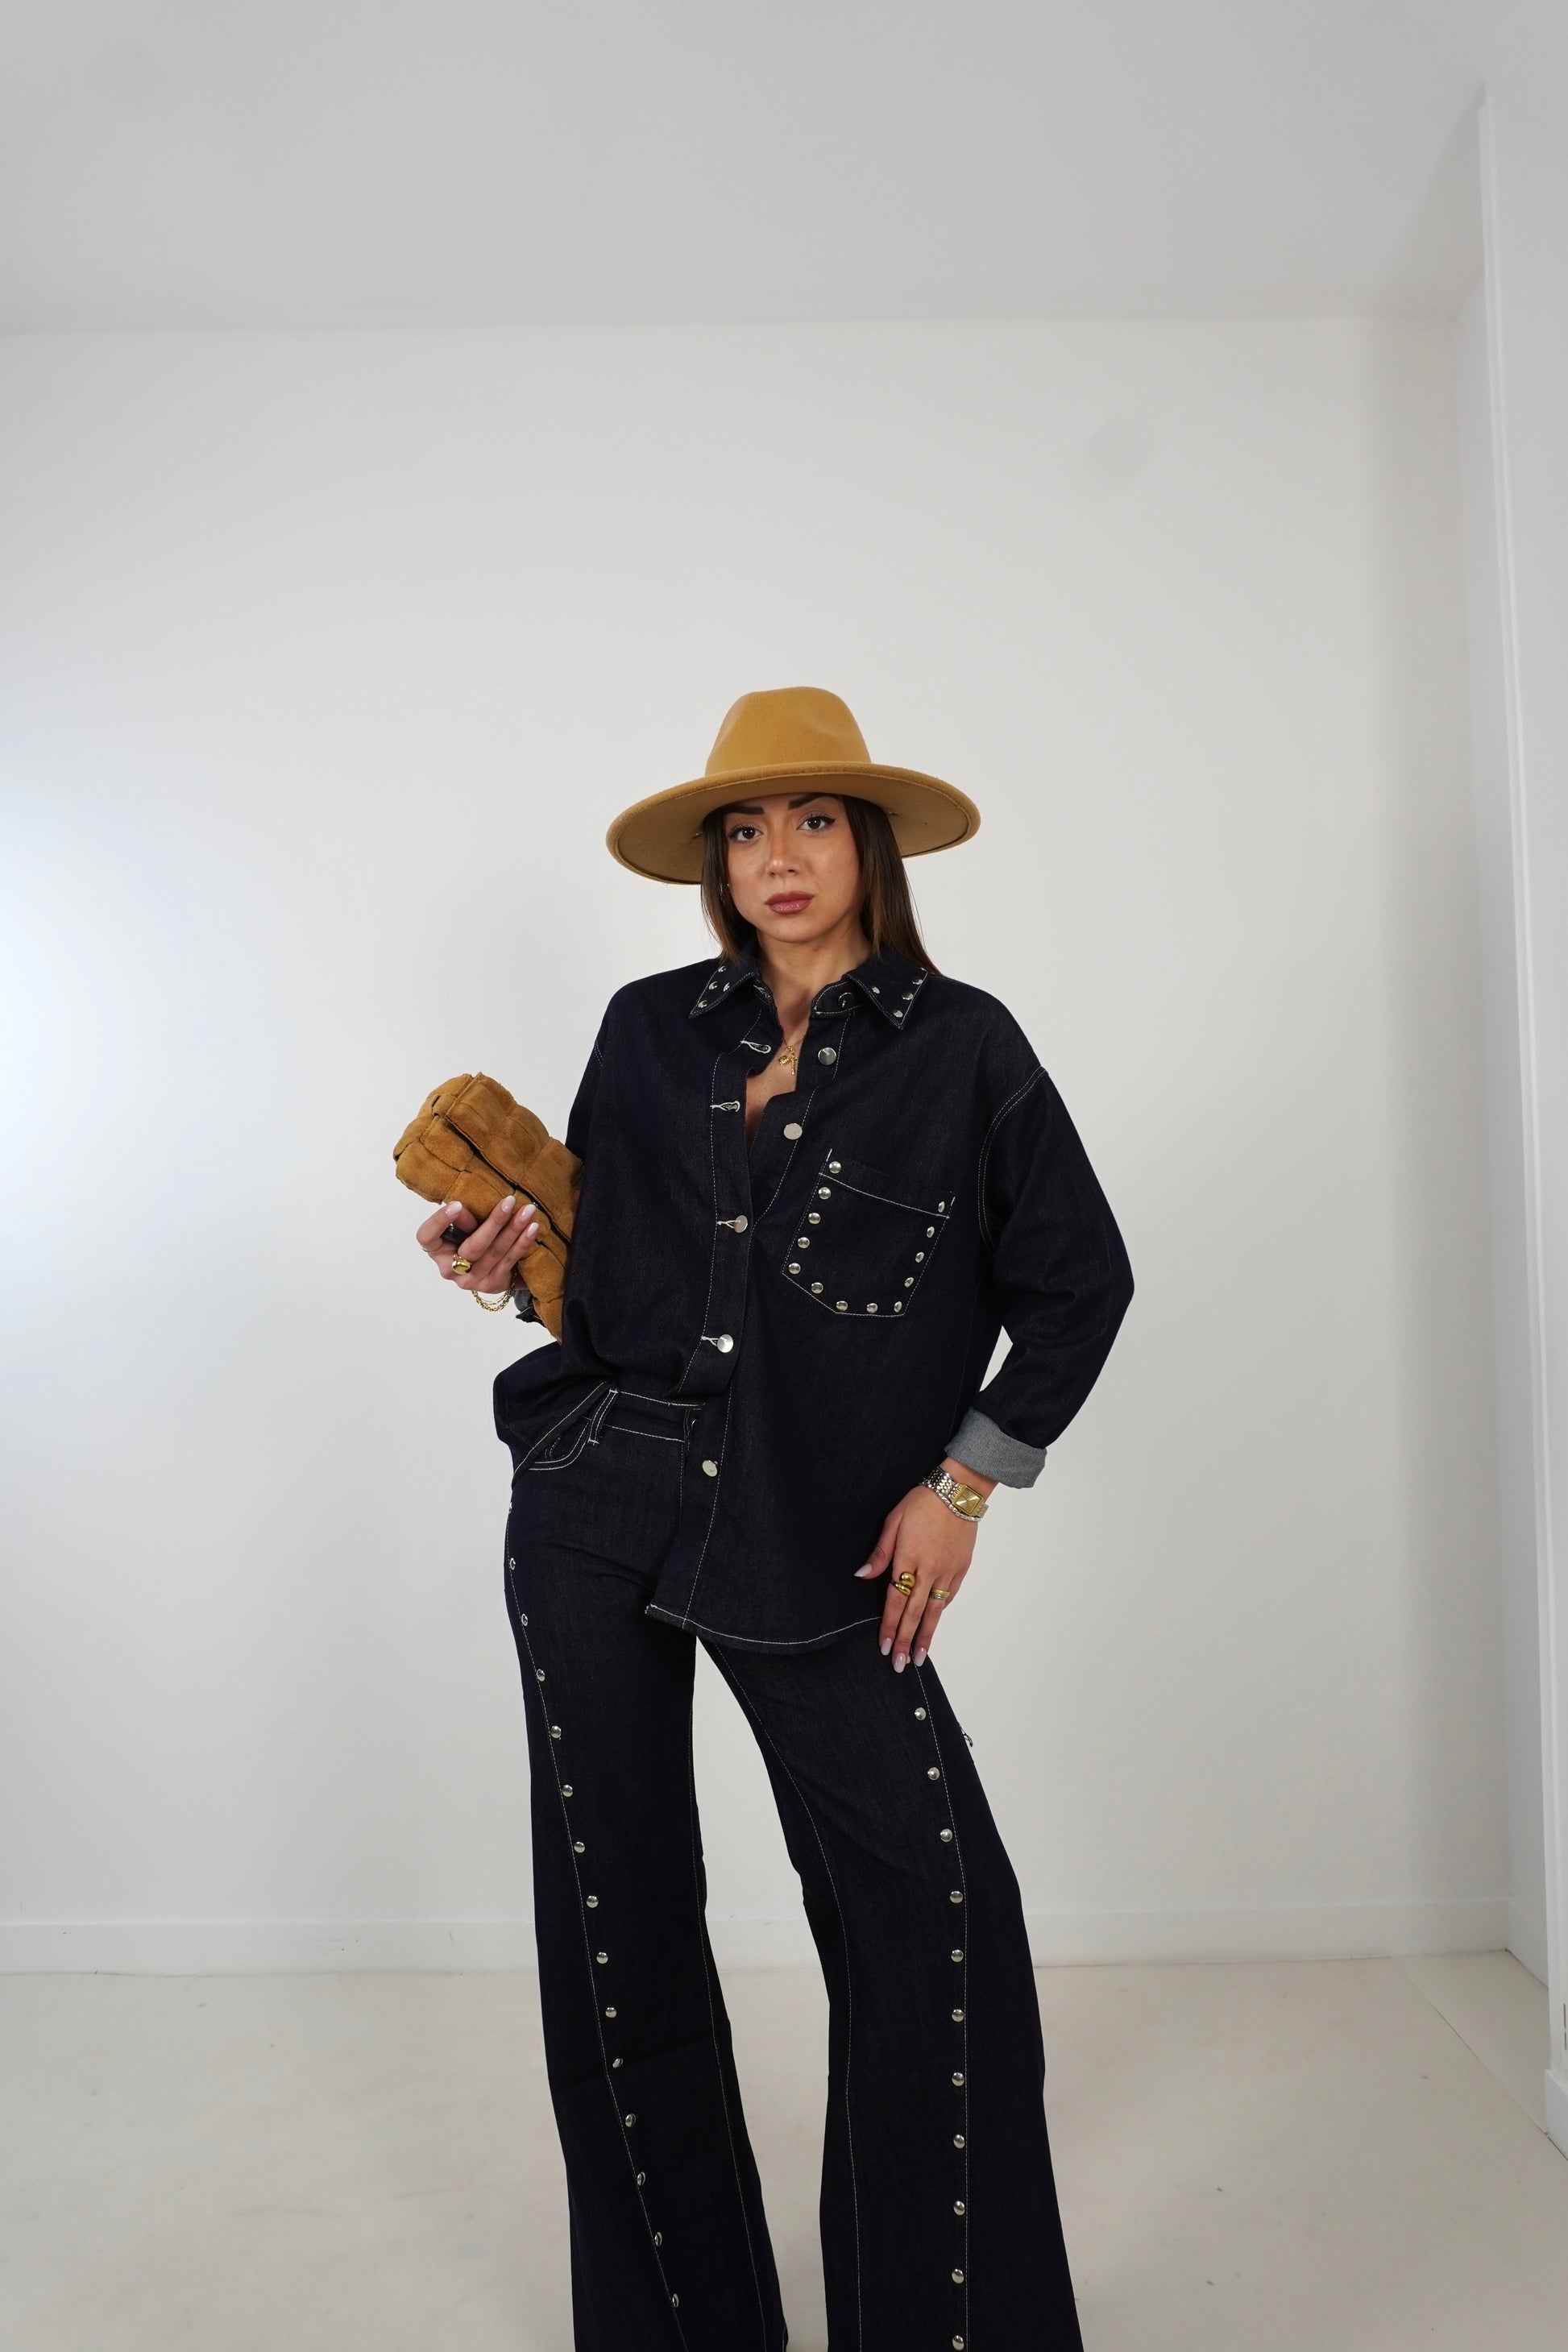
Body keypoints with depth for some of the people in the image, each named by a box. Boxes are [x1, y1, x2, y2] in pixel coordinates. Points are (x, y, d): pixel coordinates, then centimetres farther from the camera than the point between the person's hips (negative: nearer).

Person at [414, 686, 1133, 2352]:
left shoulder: (959, 1045, 0)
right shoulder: (647, 1030, 7)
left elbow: (1079, 1279, 2)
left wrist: (964, 1480, -2)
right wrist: (513, 1256, -6)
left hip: (809, 1534, -2)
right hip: (595, 1498, 3)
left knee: (933, 1891, -5)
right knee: (613, 1900, 9)